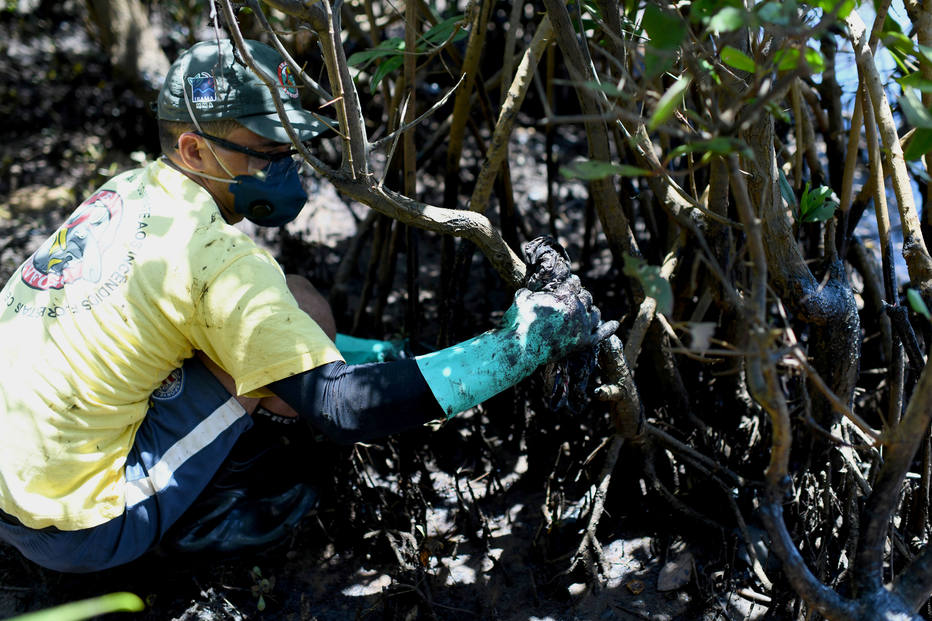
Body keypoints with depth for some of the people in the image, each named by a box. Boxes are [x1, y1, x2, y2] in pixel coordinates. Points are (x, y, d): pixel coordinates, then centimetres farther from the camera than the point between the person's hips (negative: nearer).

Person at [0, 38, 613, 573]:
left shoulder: (128, 190, 7)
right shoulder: (217, 257, -21)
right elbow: (346, 408, -24)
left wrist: (397, 352, 18)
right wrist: (519, 345, -21)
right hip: (78, 531, -8)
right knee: (303, 306, -11)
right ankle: (187, 512, 0)